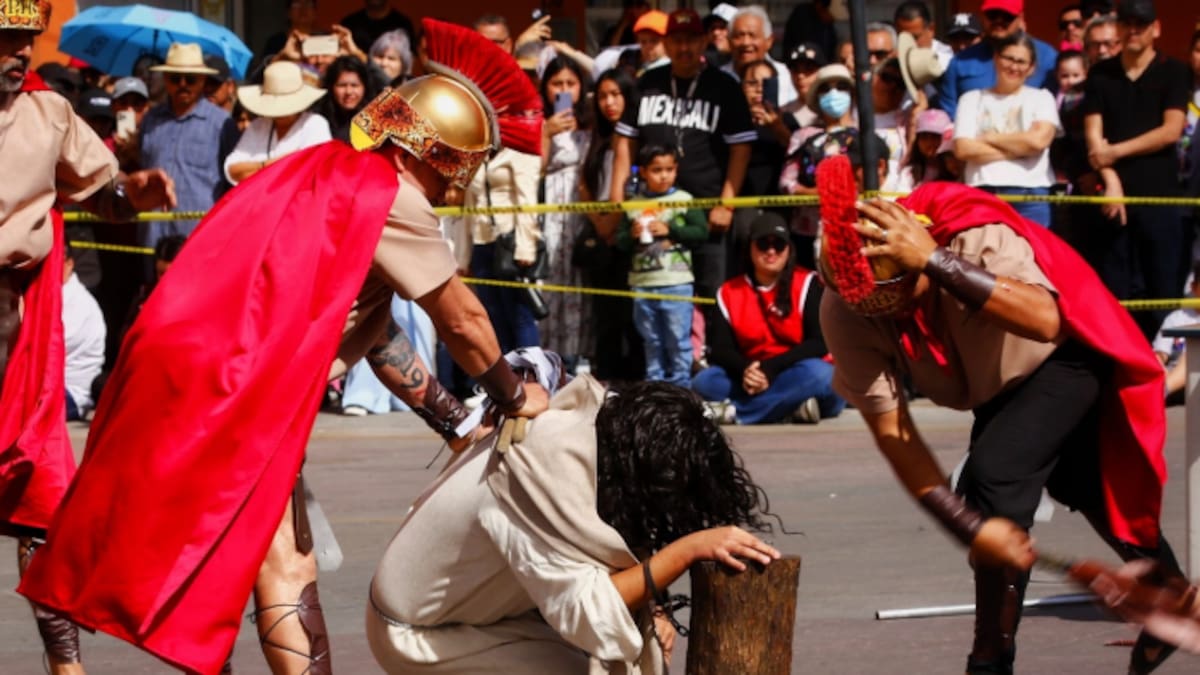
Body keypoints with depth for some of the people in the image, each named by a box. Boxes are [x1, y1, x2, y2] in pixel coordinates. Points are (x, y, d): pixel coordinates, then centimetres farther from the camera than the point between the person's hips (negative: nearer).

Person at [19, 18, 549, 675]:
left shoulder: (335, 179, 22)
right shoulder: (391, 196, -7)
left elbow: (374, 336, 28)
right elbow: (462, 321, 3)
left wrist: (454, 422, 31)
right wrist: (514, 395, 20)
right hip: (236, 394, -9)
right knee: (284, 567, -9)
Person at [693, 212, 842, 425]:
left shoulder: (807, 285, -1)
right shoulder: (730, 292, 8)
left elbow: (820, 343, -10)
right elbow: (721, 348, 0)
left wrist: (772, 368, -23)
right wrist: (745, 370, -23)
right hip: (752, 384, 3)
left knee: (814, 373, -36)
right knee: (704, 382, -23)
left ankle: (734, 412, -34)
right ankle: (793, 409, -30)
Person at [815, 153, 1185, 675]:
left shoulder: (976, 237, -41)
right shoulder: (844, 314, -29)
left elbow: (1045, 321, -58)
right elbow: (889, 430, -27)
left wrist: (937, 262, -64)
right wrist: (969, 526, -33)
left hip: (1064, 356, -6)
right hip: (998, 388, 6)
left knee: (994, 472, -26)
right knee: (1088, 491, 23)